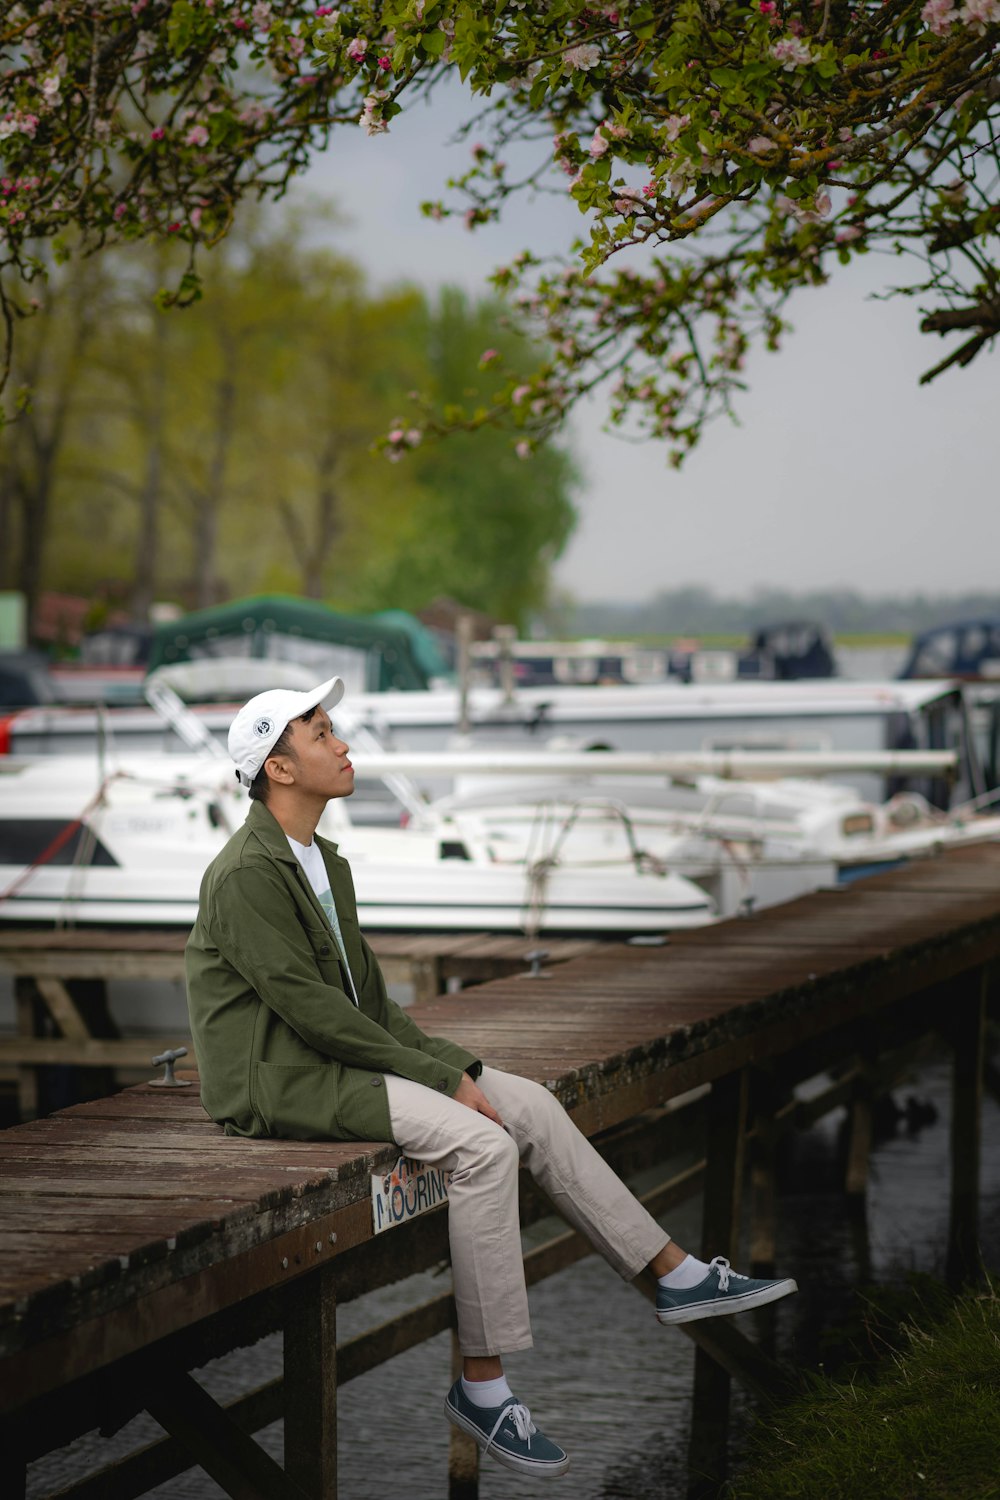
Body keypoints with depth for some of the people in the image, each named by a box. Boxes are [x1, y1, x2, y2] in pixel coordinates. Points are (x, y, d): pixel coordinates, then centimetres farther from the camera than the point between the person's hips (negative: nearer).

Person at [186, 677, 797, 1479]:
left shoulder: (324, 863, 15)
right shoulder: (245, 876, -17)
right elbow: (309, 1007, -20)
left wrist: (457, 1064, 4)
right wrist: (441, 1080, -17)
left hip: (335, 1057, 10)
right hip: (278, 1077, -10)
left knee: (531, 1104, 0)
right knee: (483, 1146, -24)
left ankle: (676, 1274, 7)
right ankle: (483, 1384, -18)